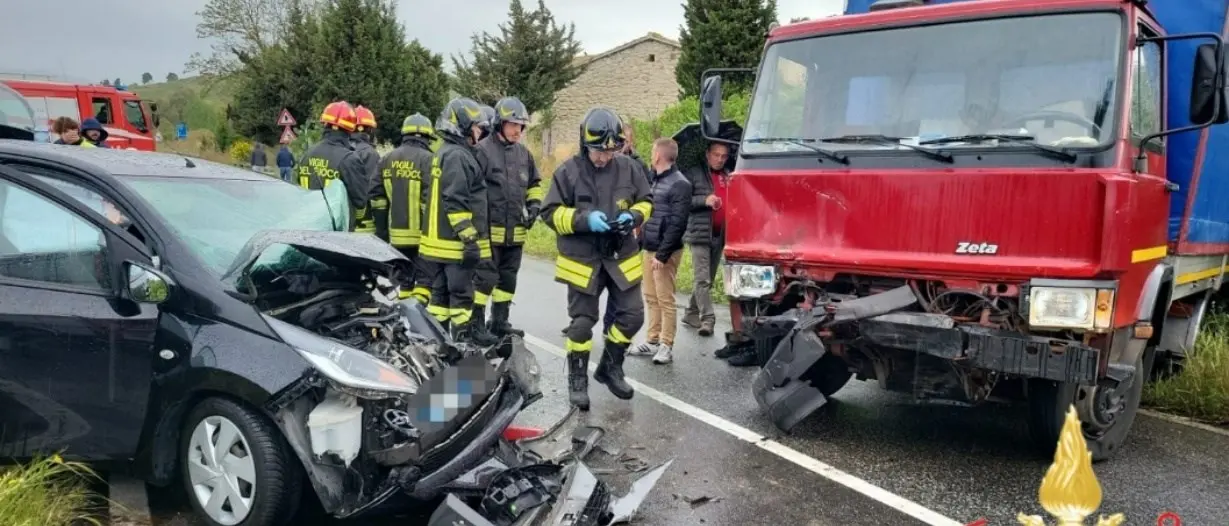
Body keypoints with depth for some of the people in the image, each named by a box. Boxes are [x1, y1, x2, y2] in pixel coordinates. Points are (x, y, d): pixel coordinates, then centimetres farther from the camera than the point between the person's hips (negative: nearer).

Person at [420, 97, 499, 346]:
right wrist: (469, 237, -21)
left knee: (441, 289, 14)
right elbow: (455, 202, -23)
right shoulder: (457, 156, -16)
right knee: (461, 290, -1)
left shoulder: (445, 152, 17)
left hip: (440, 238, 10)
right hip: (456, 241, -10)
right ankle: (464, 335, 8)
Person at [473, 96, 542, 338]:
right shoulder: (483, 150, -11)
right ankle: (476, 323, 5)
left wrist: (534, 204, 7)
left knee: (508, 278, 15)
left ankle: (500, 322, 27)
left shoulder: (523, 153, 11)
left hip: (516, 231, 7)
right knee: (485, 277, -5)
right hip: (489, 230, -7)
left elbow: (535, 184, 24)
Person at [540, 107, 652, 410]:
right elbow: (550, 213, -7)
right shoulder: (568, 172, -9)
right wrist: (584, 220, -22)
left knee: (631, 316, 6)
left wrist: (633, 216, -12)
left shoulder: (628, 168, 0)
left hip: (621, 258, 4)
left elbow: (646, 202, 11)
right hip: (583, 260, -3)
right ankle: (577, 379, 19)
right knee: (582, 323, 3)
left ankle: (610, 367, 28)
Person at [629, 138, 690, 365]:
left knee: (665, 299, -2)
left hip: (665, 252, -8)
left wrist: (662, 255, -19)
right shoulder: (654, 180, 15)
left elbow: (677, 224, -17)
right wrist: (641, 242, 11)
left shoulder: (679, 184, -12)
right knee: (651, 297, 12)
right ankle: (652, 341, 21)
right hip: (648, 249, 8)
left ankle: (666, 346, 5)